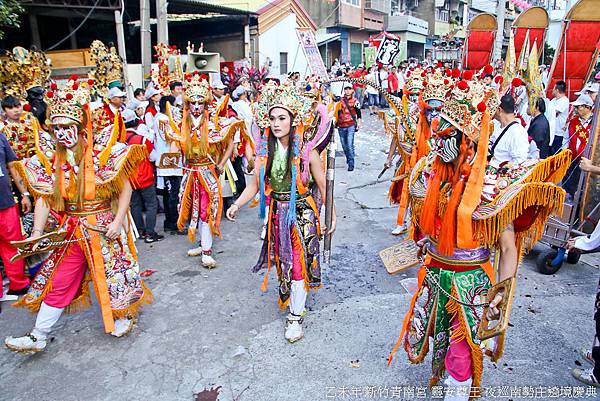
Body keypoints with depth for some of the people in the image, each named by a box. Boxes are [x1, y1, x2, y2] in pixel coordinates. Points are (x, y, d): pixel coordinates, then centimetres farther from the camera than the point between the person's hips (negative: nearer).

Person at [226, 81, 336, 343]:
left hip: (302, 213, -4)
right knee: (282, 260, 18)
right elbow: (255, 185, 2)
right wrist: (236, 205, -8)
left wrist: (331, 216, -5)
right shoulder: (265, 151, -1)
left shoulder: (307, 152, -13)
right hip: (277, 213, 4)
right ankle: (288, 296, 46)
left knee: (299, 262, 0)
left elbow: (323, 187, -7)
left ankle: (296, 317, 14)